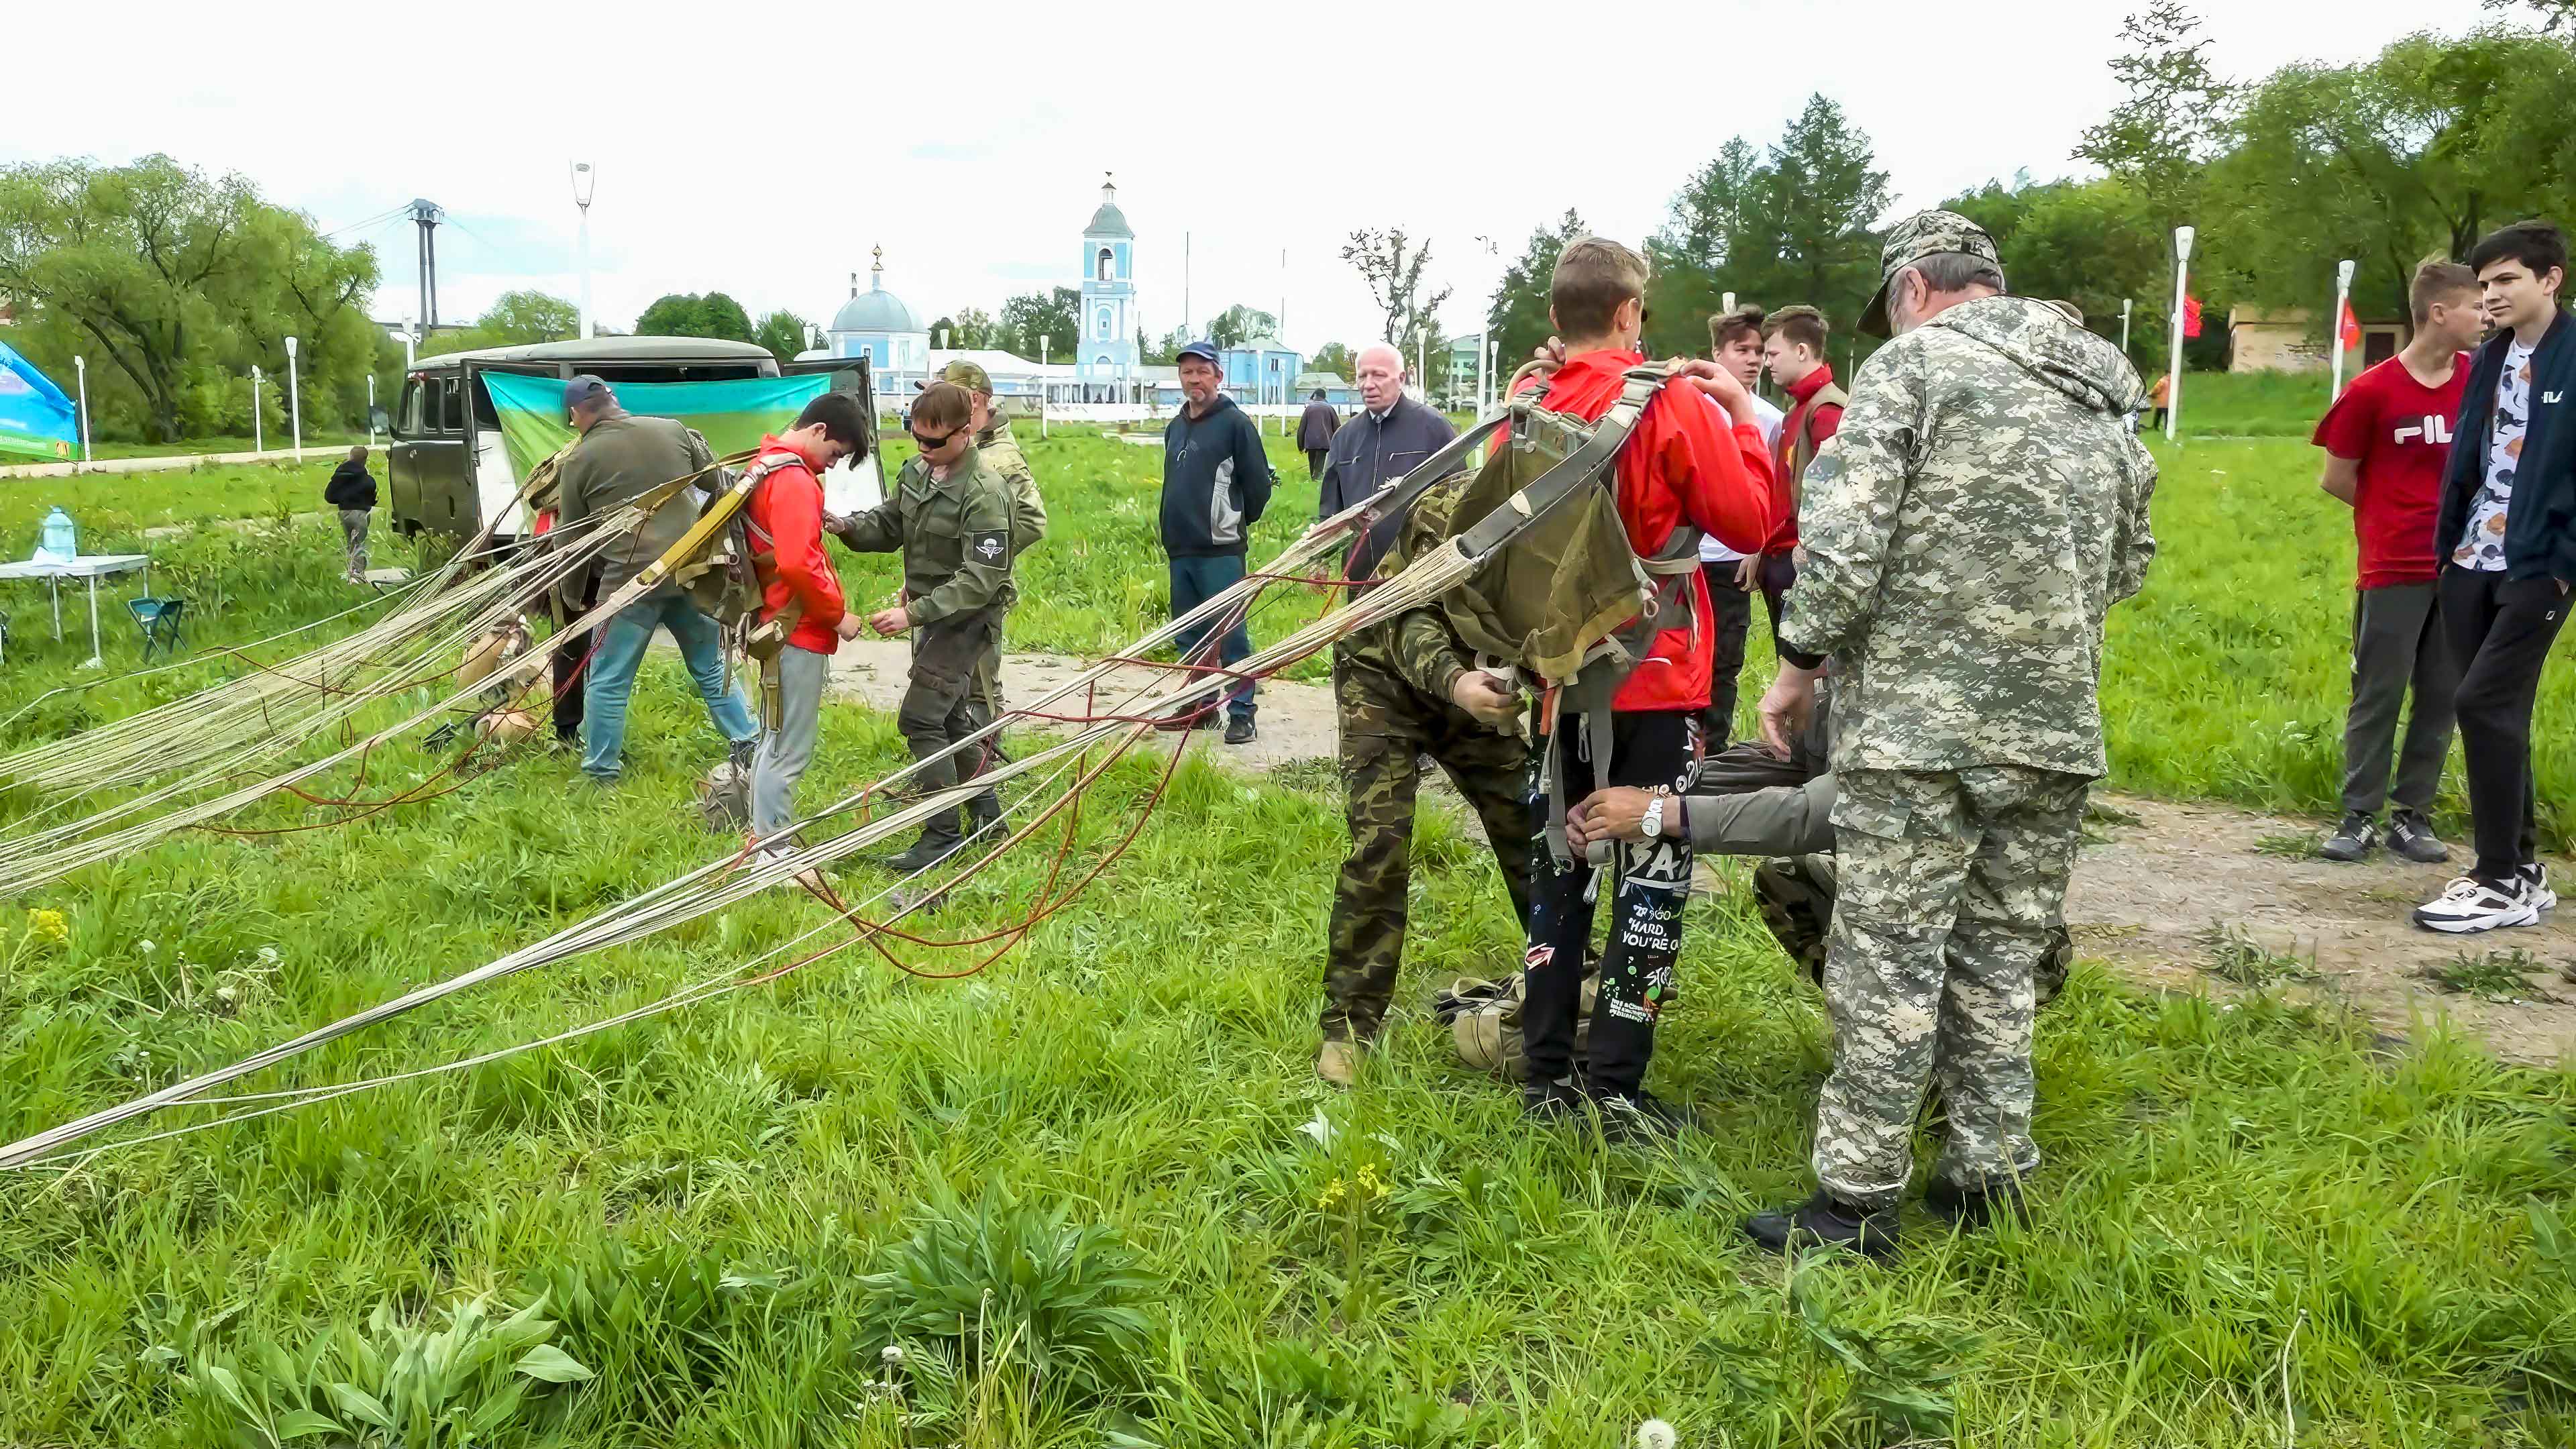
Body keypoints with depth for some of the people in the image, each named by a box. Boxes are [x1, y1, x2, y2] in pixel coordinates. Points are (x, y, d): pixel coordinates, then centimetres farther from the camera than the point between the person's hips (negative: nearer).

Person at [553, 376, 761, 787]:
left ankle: (601, 772, 13)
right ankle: (747, 744, 24)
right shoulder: (672, 429, 4)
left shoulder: (579, 459, -3)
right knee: (712, 667, 20)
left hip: (631, 578, -4)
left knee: (608, 681, 8)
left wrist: (572, 595, 18)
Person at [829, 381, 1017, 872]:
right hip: (933, 611, 9)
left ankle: (943, 833, -3)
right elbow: (888, 526, 10)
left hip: (968, 617, -9)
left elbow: (981, 580, -26)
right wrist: (850, 526, -13)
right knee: (951, 717, 18)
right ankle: (986, 815, 31)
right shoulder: (917, 469, 2)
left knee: (920, 718, -12)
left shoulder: (983, 492, -23)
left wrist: (913, 613, -31)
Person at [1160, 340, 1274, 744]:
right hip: (1180, 548, 8)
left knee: (1231, 635, -5)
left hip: (1220, 550, -7)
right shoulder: (1175, 427, 16)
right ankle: (1201, 707, 23)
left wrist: (1238, 521, 6)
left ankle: (1242, 716, 0)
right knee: (1189, 635, 13)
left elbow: (1259, 485, -6)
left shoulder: (1235, 422, -6)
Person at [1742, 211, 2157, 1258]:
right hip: (2056, 730, 7)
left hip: (1917, 724, -6)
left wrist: (1798, 665, -2)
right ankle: (1987, 1174, 23)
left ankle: (1856, 1202, 6)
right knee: (1999, 957, 16)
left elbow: (1841, 543, -14)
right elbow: (2126, 567, 22)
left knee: (1887, 962, -1)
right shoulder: (2104, 395, 16)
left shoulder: (1913, 365, -5)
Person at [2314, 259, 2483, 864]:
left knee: (2442, 697, 7)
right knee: (2378, 695, 1)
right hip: (2393, 571, -4)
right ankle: (2359, 817, 10)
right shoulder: (2373, 392, -8)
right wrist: (2398, 519, 6)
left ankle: (2413, 816, 16)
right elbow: (2336, 479, 1)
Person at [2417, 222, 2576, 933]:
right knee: (2496, 713, 10)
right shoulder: (2489, 360, 12)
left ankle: (2504, 883, -3)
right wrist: (2449, 542, 8)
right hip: (2471, 566, 7)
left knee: (2484, 704, -12)